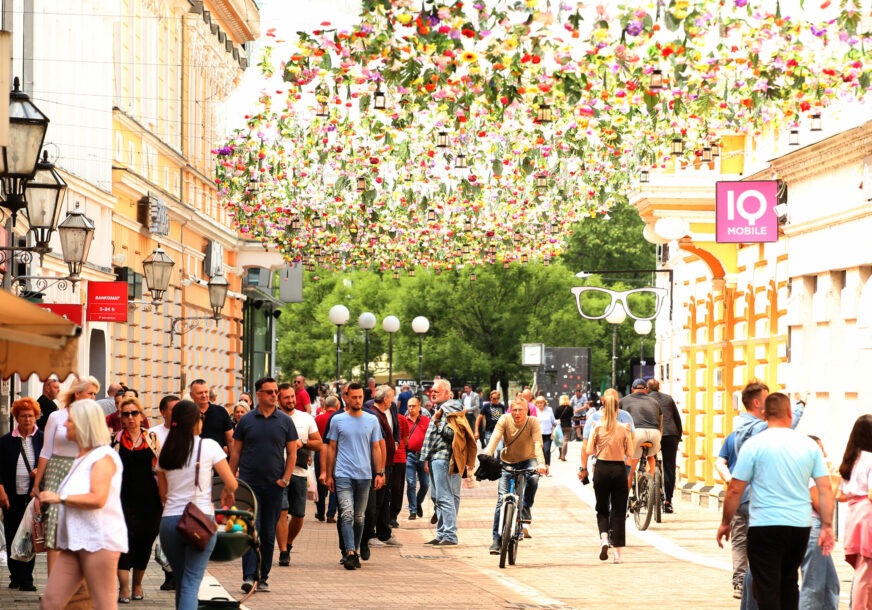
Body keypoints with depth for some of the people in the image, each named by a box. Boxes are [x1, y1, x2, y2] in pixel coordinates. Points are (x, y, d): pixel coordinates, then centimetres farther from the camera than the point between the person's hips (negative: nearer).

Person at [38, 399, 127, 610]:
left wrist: (60, 498, -13)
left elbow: (97, 499, -23)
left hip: (99, 540, -9)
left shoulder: (103, 457, -9)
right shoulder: (81, 457, 23)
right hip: (74, 542, 9)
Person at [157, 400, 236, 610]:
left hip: (169, 521, 4)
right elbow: (232, 484, -4)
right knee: (191, 583, -6)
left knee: (181, 582, 17)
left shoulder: (165, 451, 8)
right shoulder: (208, 446, -5)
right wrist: (226, 493, 18)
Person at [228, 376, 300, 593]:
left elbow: (292, 452, 7)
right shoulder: (246, 420, 4)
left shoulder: (285, 421, 5)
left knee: (268, 534, 6)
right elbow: (236, 451, 8)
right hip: (249, 484, -1)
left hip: (274, 485, 1)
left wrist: (285, 478, -3)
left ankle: (263, 577, 14)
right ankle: (249, 576, -14)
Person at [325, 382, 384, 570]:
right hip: (343, 475, -2)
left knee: (359, 517, 9)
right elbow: (331, 448, 9)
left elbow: (376, 448, 10)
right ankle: (350, 553, -19)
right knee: (347, 514, -13)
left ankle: (355, 551, 19)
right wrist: (328, 475, 6)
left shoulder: (372, 420, 7)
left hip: (364, 476, 2)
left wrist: (379, 473, 3)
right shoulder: (337, 420, 4)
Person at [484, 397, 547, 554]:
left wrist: (541, 463, -44)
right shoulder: (504, 420, -15)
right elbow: (494, 440, -25)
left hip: (528, 460, -1)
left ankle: (526, 508, -10)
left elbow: (538, 444, -28)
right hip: (507, 462, 1)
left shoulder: (533, 422, -17)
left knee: (533, 477, -35)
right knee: (502, 500, -8)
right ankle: (497, 538, 0)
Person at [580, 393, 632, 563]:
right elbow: (630, 453, -2)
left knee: (602, 509, 15)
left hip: (601, 469, 0)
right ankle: (617, 552, 4)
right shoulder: (624, 429, -3)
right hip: (619, 469, 0)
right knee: (618, 511, 6)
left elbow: (588, 451, -8)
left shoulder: (597, 427, -4)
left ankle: (604, 538, -11)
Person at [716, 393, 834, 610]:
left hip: (765, 525, -4)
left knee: (766, 588, -2)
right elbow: (825, 488, 1)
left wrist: (725, 523, 7)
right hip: (800, 526, 4)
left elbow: (735, 490, -4)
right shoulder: (810, 445, 4)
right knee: (788, 582, 21)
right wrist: (827, 526, 6)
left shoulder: (754, 445, -6)